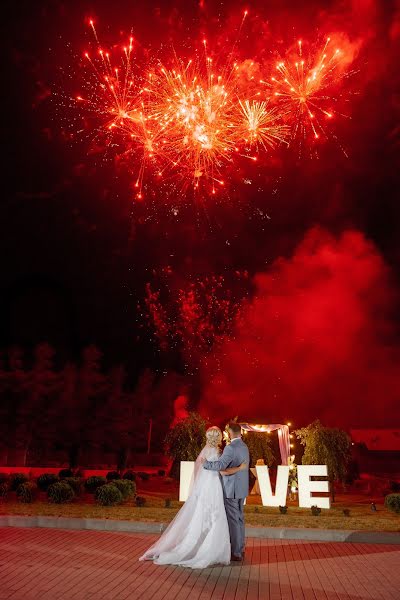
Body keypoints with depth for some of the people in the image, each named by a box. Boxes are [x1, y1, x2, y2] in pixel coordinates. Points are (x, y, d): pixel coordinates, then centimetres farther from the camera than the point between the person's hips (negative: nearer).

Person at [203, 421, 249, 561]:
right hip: (242, 489, 9)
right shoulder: (244, 447, 11)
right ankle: (240, 549, 23)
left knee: (233, 521, -2)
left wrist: (204, 463, -17)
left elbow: (220, 465, -29)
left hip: (231, 490, -9)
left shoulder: (231, 448, -19)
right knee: (239, 519, 15)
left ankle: (236, 553, 2)